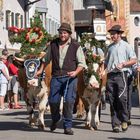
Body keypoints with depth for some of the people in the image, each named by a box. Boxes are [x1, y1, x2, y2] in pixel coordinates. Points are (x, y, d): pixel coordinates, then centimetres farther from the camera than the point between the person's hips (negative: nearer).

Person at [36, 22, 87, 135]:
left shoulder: (76, 46, 1)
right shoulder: (53, 44, 9)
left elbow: (81, 63, 2)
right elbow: (47, 59, 24)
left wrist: (76, 72, -14)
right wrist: (41, 70, 23)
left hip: (70, 77, -2)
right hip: (56, 77, 3)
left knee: (69, 101, -10)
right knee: (53, 101, 2)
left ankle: (68, 126, 1)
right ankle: (55, 119, 33)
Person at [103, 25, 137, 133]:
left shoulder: (126, 46, 5)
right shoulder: (110, 47, 20)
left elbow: (134, 60, 1)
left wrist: (123, 64, -11)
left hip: (121, 74, -5)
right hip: (110, 75, 5)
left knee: (122, 98, -16)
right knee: (112, 100, 1)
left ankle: (124, 120, 2)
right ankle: (115, 124, 4)